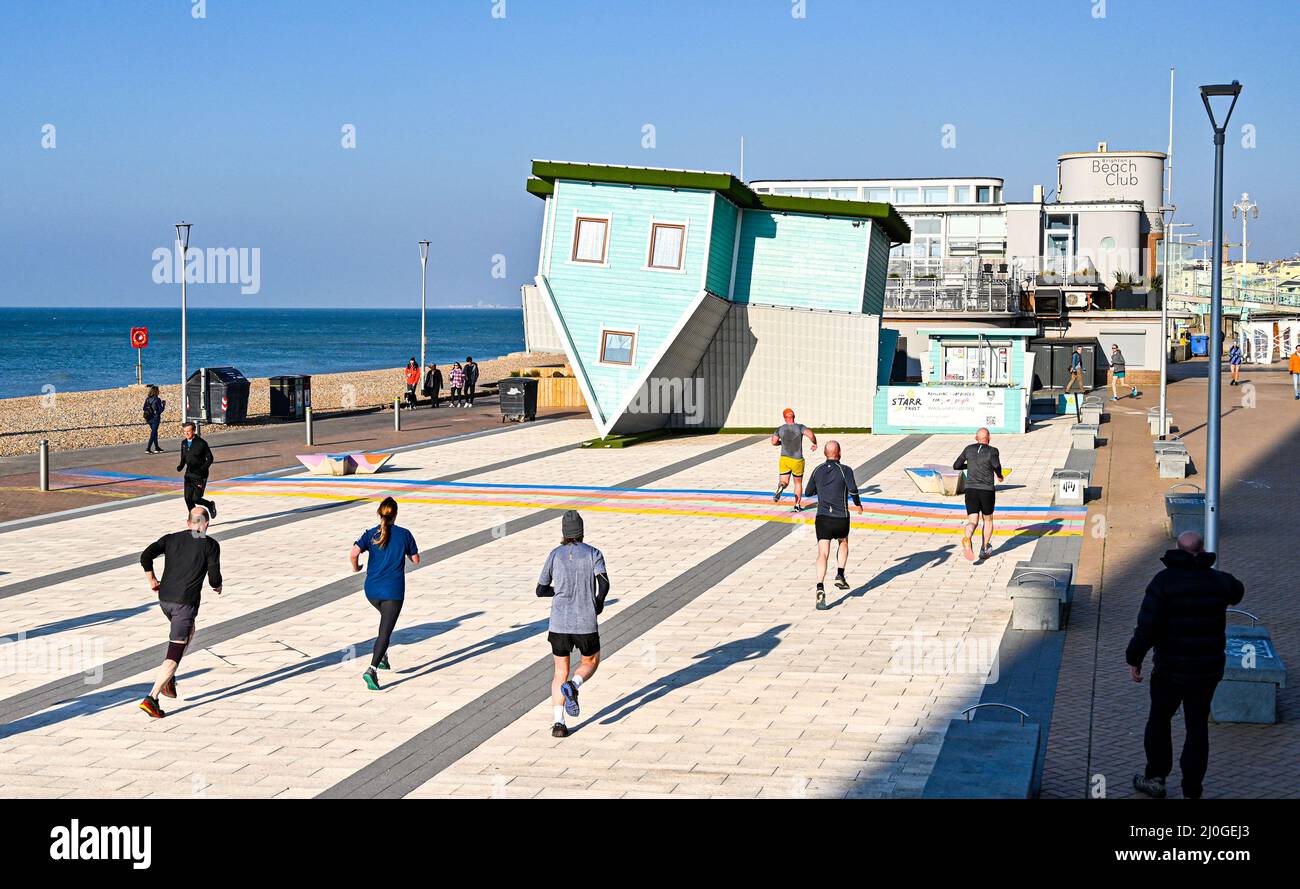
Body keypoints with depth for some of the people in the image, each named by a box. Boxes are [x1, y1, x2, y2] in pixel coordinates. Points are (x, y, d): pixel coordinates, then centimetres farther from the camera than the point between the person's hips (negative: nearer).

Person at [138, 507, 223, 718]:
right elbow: (214, 578, -5)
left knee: (189, 631, 32)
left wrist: (151, 579, 12)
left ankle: (169, 679, 23)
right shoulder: (211, 545, -1)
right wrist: (217, 587, 18)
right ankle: (151, 699, -17)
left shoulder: (170, 539, 9)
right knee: (174, 655, -5)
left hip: (164, 598, 6)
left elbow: (146, 556, -3)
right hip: (186, 602, -6)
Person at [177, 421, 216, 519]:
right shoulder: (184, 443, 8)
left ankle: (210, 505, 25)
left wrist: (202, 469, -19)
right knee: (188, 498, -1)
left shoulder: (201, 443, -11)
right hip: (189, 474, 6)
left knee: (196, 499, -6)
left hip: (200, 475, -6)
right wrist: (180, 466, -2)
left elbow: (210, 458, -8)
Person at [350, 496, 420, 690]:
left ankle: (382, 657, 28)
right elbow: (416, 560, 5)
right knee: (385, 631, -6)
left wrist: (356, 567, 5)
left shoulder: (370, 534, -1)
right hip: (393, 591, -4)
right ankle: (372, 670, -22)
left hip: (372, 590, 4)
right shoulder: (404, 534, -4)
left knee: (387, 618, 32)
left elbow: (353, 554, -15)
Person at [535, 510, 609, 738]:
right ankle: (573, 686, -11)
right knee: (590, 662, 22)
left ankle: (557, 723, 1)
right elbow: (604, 583, -14)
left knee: (561, 671, 14)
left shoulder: (555, 555, 6)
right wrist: (599, 603, 5)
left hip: (559, 624, 2)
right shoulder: (593, 554, 0)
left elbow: (541, 590, 7)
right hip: (586, 624, -2)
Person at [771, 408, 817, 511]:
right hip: (797, 460, -1)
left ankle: (780, 487, -30)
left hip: (784, 459, 1)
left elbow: (774, 442, 0)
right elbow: (810, 435, -25)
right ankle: (797, 505, 19)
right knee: (798, 483, 17)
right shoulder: (800, 427, -11)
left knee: (784, 481, 6)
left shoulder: (780, 429, -2)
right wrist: (814, 444, -6)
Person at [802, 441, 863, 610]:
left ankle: (820, 588, -25)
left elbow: (808, 492, 16)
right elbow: (853, 489, -20)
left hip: (822, 518, 1)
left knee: (823, 554, -7)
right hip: (841, 518, -1)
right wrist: (858, 504, -2)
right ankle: (840, 576, 17)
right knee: (843, 543, 29)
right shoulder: (845, 471, -5)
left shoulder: (818, 470, 7)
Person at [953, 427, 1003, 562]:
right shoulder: (992, 451, -6)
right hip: (987, 490, -2)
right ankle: (984, 549, 24)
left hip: (970, 490, 2)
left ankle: (967, 538, -37)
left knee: (973, 521, -3)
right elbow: (996, 465, -25)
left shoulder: (969, 449, 5)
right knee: (988, 519, 21)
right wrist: (999, 475, -5)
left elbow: (956, 466, 9)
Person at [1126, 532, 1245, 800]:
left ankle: (1156, 778, 25)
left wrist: (1134, 659, -8)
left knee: (1159, 721, 17)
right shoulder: (1219, 581, -3)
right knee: (1197, 728, 11)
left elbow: (1147, 626, -20)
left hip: (1170, 669, -3)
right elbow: (1237, 592, 23)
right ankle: (1192, 790, 14)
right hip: (1207, 671, 3)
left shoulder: (1164, 581, -15)